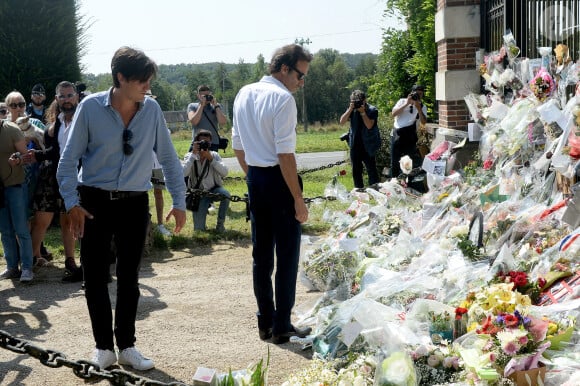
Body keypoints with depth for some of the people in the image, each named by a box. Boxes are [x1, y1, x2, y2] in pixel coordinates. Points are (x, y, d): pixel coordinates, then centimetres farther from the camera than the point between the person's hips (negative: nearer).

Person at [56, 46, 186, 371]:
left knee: (129, 277, 9)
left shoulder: (152, 109, -3)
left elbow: (168, 157, 4)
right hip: (95, 202, -2)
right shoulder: (91, 108, -10)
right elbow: (69, 158, -5)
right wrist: (72, 203, -12)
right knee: (96, 277, 3)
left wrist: (179, 202, 2)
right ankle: (104, 347, 17)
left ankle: (127, 345, 21)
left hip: (135, 203, 2)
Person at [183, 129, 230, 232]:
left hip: (214, 190, 1)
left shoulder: (214, 155, -5)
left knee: (225, 194, -36)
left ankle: (220, 223, -14)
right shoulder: (190, 156, -6)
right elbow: (183, 173, -26)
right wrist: (194, 154, -24)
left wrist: (210, 158, -27)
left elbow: (224, 172, -20)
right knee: (199, 229, -11)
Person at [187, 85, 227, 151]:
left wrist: (216, 106, -7)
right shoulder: (192, 106, 8)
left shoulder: (216, 106, 11)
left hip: (213, 144, 1)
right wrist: (201, 105, -9)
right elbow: (193, 121, -10)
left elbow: (223, 122, -4)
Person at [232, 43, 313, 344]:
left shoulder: (244, 94, 10)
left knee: (261, 254, 14)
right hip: (278, 180, -8)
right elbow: (285, 154, -20)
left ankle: (265, 322, 22)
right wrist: (298, 199, -17)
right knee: (287, 255, 3)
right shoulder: (283, 99, -15)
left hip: (254, 180, 8)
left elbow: (237, 145, 15)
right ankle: (282, 326, 9)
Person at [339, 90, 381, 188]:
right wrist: (350, 109, -15)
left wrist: (363, 112, -21)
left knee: (371, 169, -4)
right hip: (355, 145, 4)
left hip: (368, 145, -4)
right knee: (356, 170, 10)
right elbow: (342, 122, -7)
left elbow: (369, 125, -19)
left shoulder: (372, 110, -7)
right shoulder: (352, 109, 4)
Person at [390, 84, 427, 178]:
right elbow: (393, 114, -8)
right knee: (395, 161, 7)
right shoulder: (402, 101, 7)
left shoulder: (422, 107, 8)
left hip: (410, 135, 0)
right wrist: (407, 104, -12)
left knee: (414, 161, -4)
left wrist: (418, 108, -15)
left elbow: (423, 122, -7)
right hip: (397, 134, 0)